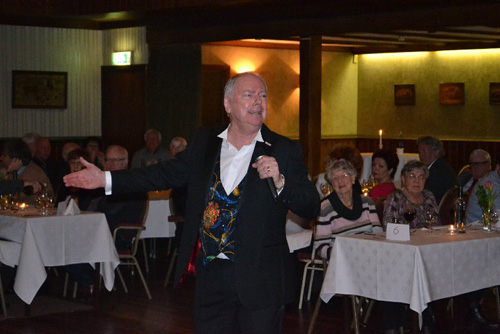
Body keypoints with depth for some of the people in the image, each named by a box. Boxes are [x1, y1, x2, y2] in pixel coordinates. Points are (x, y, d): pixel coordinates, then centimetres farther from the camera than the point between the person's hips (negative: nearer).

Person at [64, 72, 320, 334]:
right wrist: (106, 179, 16)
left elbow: (311, 207, -7)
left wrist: (280, 181, -25)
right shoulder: (204, 143, 9)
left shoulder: (284, 151, -3)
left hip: (260, 281, -3)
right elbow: (167, 174, 17)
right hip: (211, 276, 4)